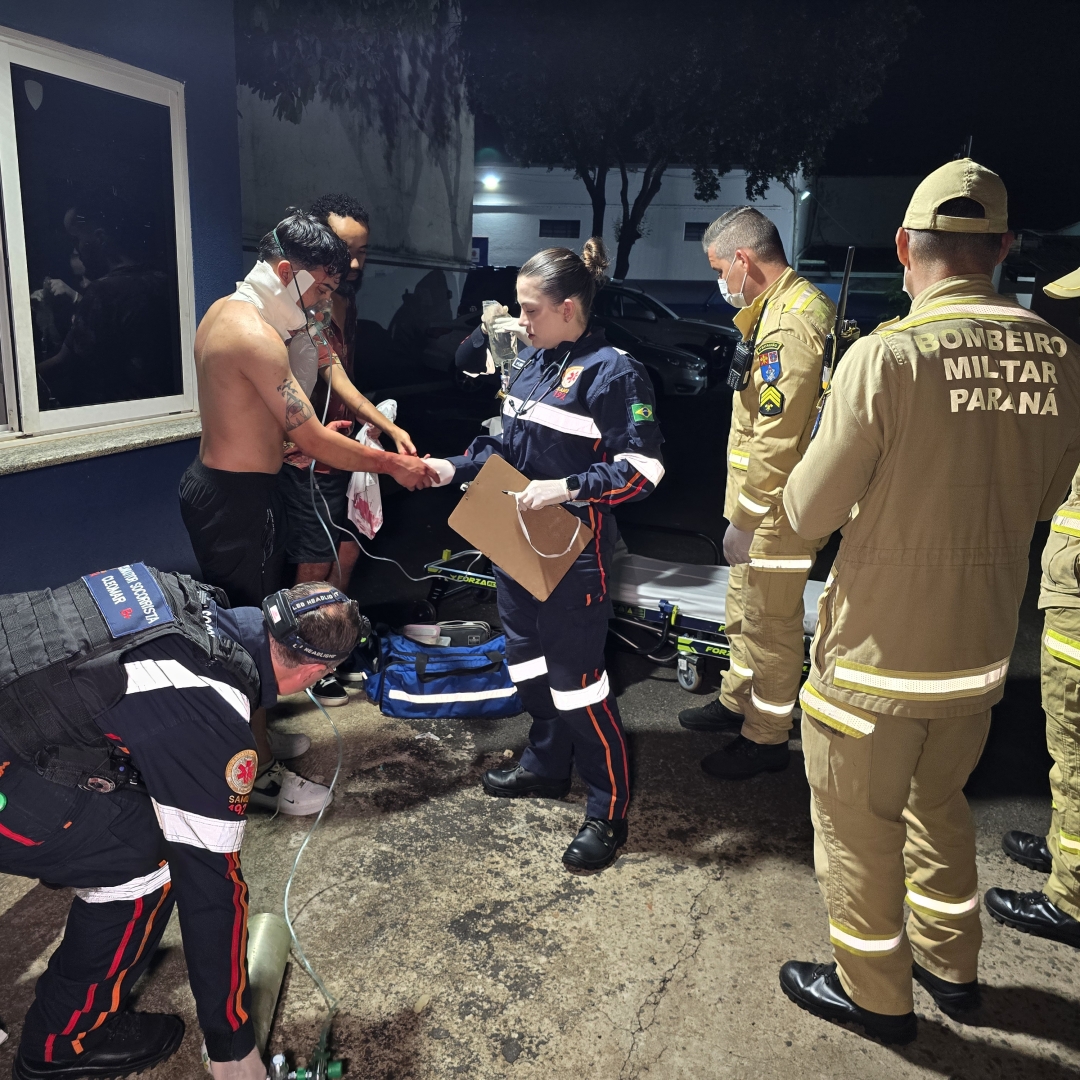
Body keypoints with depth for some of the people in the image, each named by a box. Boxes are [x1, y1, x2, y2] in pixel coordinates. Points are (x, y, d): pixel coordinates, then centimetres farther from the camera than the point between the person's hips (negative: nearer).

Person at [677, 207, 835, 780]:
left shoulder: (789, 323, -23)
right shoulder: (778, 308, 12)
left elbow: (777, 440, -27)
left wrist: (744, 517, -20)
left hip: (778, 513, -11)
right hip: (763, 502, 11)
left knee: (771, 624, 3)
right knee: (744, 612, 23)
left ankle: (766, 737, 18)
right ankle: (737, 700, 41)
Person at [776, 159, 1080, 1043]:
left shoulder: (888, 354, -20)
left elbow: (808, 512, -14)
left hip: (878, 654, -6)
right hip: (982, 649, 6)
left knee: (857, 825, 15)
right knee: (939, 805, 27)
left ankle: (875, 992, 34)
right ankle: (952, 967, 45)